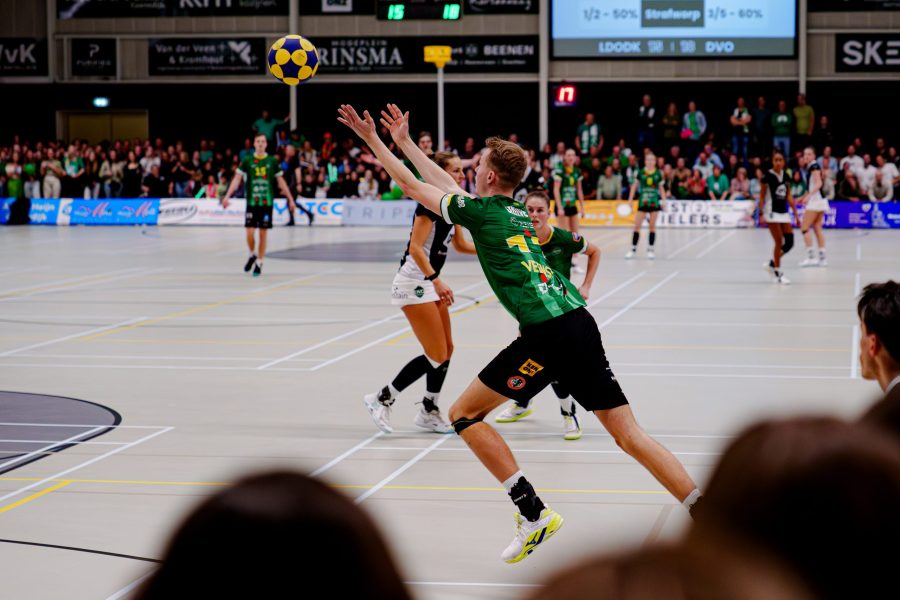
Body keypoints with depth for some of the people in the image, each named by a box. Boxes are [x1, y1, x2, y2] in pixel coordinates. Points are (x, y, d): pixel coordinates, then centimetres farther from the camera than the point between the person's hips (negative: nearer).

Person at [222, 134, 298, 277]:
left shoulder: (272, 161, 3)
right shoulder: (247, 161, 2)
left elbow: (281, 182, 10)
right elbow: (237, 179, 1)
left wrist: (290, 199, 9)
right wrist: (227, 196, -9)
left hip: (267, 203, 0)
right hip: (251, 202, 0)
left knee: (263, 234, 2)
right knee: (250, 233, -5)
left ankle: (259, 263, 12)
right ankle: (252, 255, 23)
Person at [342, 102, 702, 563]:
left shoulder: (481, 211, 2)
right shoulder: (516, 213, 24)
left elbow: (412, 186, 13)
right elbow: (447, 184, 39)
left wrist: (372, 139, 25)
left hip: (547, 334, -8)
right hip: (579, 322, 8)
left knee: (464, 414, 6)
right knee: (629, 435, 6)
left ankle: (534, 513, -2)